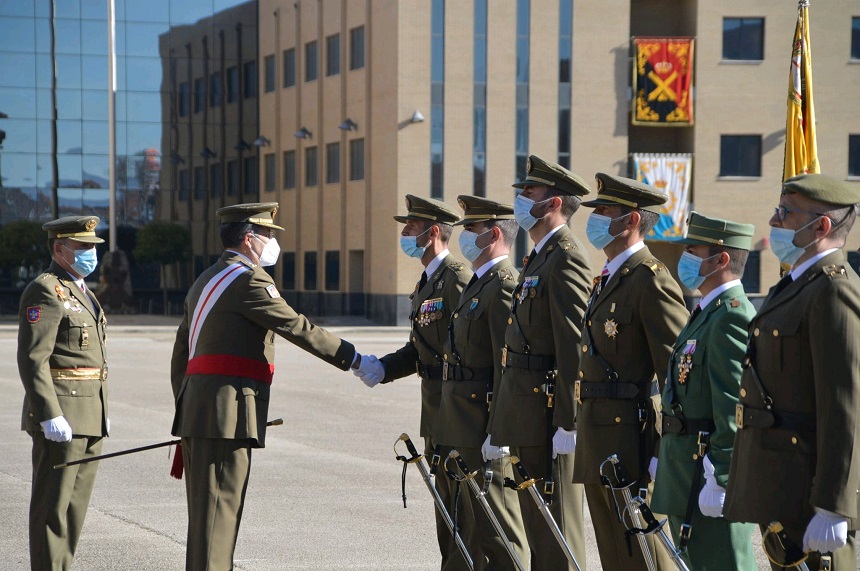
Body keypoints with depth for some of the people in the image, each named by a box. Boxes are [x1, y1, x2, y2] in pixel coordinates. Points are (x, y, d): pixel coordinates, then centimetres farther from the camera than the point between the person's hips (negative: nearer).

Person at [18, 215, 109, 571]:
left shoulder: (81, 293, 19)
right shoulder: (45, 291, -11)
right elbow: (32, 359, -19)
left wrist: (101, 411, 20)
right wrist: (50, 417, -24)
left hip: (88, 415, 9)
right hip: (59, 417, -9)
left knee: (76, 503, 11)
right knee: (53, 505, -6)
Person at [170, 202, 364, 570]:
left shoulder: (205, 281, 21)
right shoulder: (248, 279, -9)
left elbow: (181, 352, 23)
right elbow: (297, 328, -10)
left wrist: (185, 409, 25)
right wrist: (352, 358, -2)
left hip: (196, 411, 10)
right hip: (227, 412, -10)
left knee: (206, 508, 12)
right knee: (219, 504, -9)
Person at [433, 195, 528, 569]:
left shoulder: (504, 286, -15)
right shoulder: (478, 284, 17)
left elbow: (509, 366, -20)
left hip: (485, 427, -10)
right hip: (464, 429, 10)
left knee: (500, 531, -6)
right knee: (476, 519, 15)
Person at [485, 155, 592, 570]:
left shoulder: (566, 259, -14)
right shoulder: (538, 258, 18)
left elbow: (573, 347, -20)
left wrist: (568, 423, -23)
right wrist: (500, 425, 21)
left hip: (548, 411, -10)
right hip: (525, 411, 10)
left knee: (555, 528, -5)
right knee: (534, 518, 14)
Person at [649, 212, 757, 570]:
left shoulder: (732, 318, -17)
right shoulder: (708, 312, 16)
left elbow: (733, 411, -22)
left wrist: (719, 483, -23)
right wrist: (667, 460, 21)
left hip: (712, 474, -11)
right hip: (688, 475, 11)